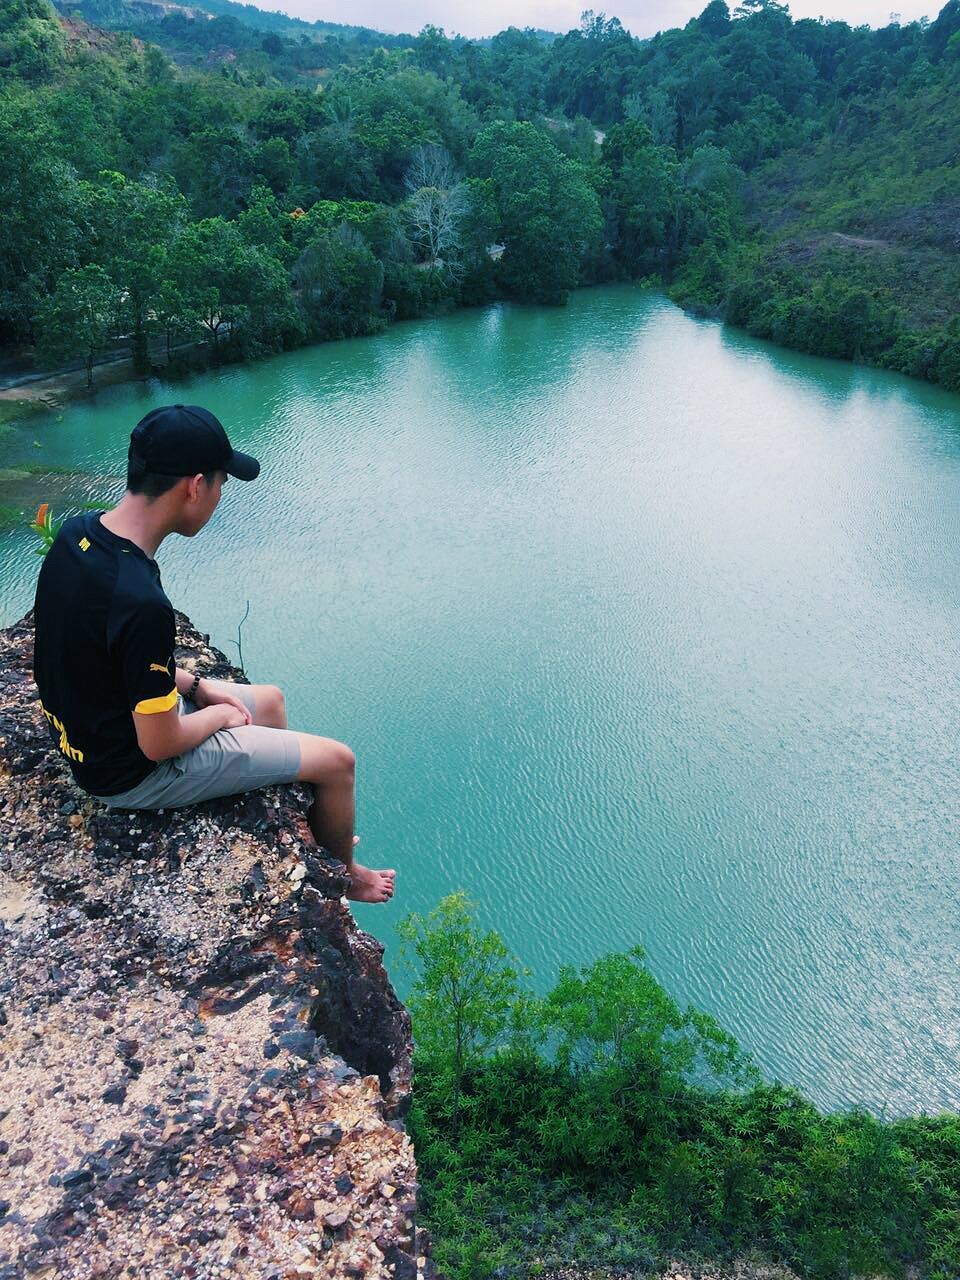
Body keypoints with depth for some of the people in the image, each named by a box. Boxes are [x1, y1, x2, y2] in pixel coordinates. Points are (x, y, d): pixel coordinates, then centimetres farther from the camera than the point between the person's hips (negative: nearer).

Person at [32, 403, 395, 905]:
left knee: (270, 699, 26)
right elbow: (160, 745, -26)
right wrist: (220, 715, -7)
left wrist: (195, 684, 4)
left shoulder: (76, 533, -9)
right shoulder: (143, 604, -37)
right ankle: (342, 874, 31)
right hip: (135, 774, -9)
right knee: (337, 760, 1)